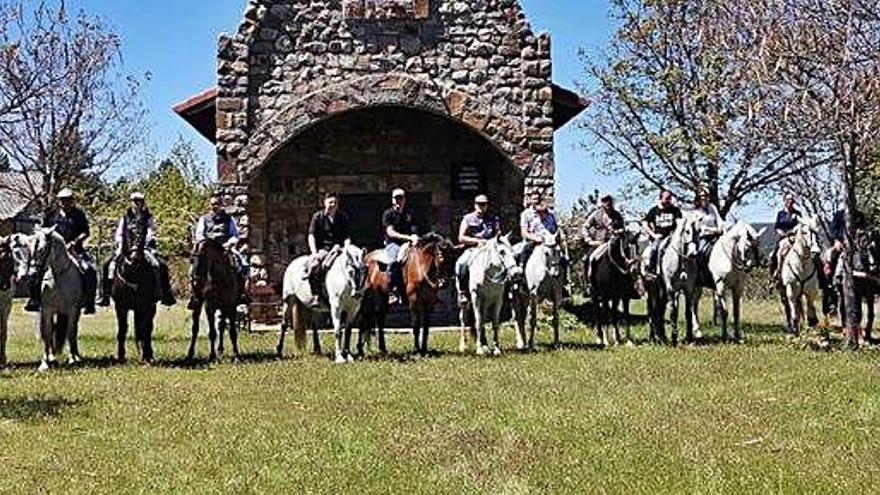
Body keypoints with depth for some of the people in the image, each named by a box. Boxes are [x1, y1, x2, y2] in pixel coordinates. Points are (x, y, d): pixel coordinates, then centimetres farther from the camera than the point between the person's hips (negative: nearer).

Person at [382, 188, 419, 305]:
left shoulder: (409, 213, 18)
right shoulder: (388, 214, 3)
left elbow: (414, 231, 12)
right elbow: (391, 233, -8)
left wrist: (414, 238, -13)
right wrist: (408, 237, -17)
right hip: (392, 244, -5)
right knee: (394, 261, -36)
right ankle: (394, 292, -35)